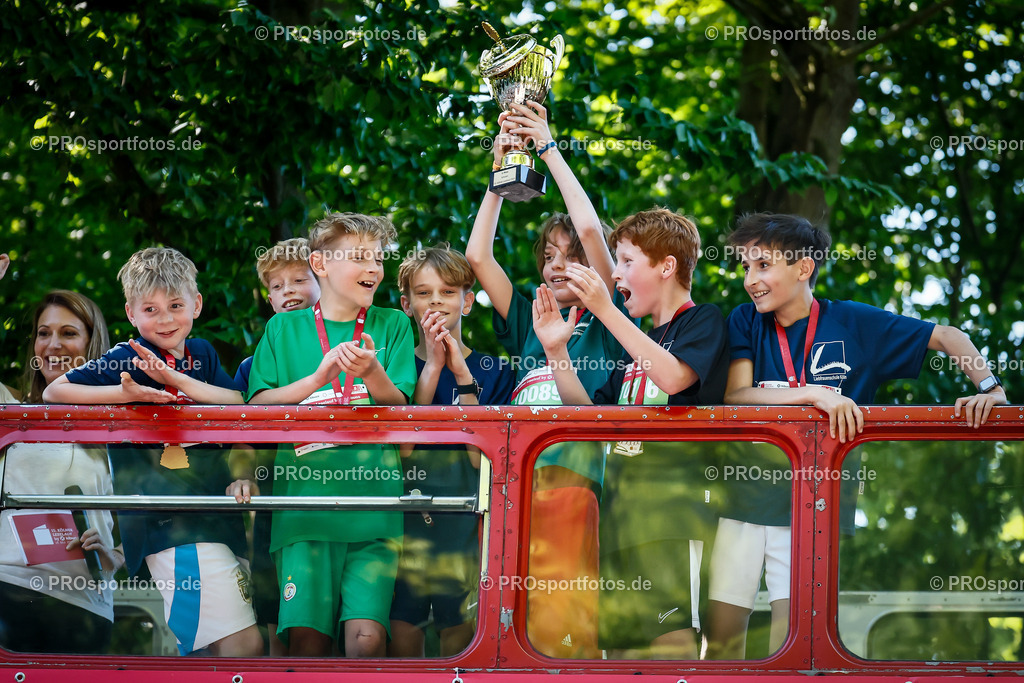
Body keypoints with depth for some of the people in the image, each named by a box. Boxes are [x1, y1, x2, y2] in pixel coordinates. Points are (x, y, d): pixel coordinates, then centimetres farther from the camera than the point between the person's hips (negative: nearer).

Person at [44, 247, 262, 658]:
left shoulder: (201, 354, 15)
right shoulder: (128, 358, -2)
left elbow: (238, 402, -1)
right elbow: (55, 392, -8)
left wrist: (175, 379, -13)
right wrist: (128, 393, -18)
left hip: (218, 513, 7)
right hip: (173, 522, -7)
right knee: (243, 644, -15)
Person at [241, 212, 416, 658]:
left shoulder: (391, 326, 13)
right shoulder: (284, 329, 13)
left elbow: (400, 411, 5)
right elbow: (257, 407, 4)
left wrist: (372, 373, -15)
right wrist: (319, 378, -10)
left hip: (374, 505, 0)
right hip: (304, 500, 0)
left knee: (367, 635, -14)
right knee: (307, 636, -9)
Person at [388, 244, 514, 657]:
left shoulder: (493, 372, 7)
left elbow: (481, 455, -6)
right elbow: (401, 446, -8)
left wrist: (462, 374, -13)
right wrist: (433, 367, -12)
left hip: (466, 525, 0)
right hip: (404, 524, 0)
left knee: (461, 638, 0)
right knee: (402, 635, -2)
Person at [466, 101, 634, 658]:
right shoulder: (528, 323, 23)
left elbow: (590, 228, -2)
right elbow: (477, 255, 18)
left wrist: (549, 149, 5)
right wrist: (501, 169, 15)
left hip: (574, 481, -5)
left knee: (565, 630, -15)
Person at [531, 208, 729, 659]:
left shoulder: (703, 320, 2)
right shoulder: (637, 342, 25)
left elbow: (673, 376, -18)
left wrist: (606, 310, -18)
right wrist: (556, 351, 9)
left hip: (674, 500, -8)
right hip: (623, 505, 8)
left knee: (666, 638, -16)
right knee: (621, 638, 5)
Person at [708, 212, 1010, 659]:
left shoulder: (853, 323, 3)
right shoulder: (746, 322, 6)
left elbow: (946, 337, 8)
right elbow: (735, 396, -9)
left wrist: (990, 388, -9)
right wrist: (815, 393, -21)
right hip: (746, 492, 2)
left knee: (790, 628, -10)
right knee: (722, 626, 0)